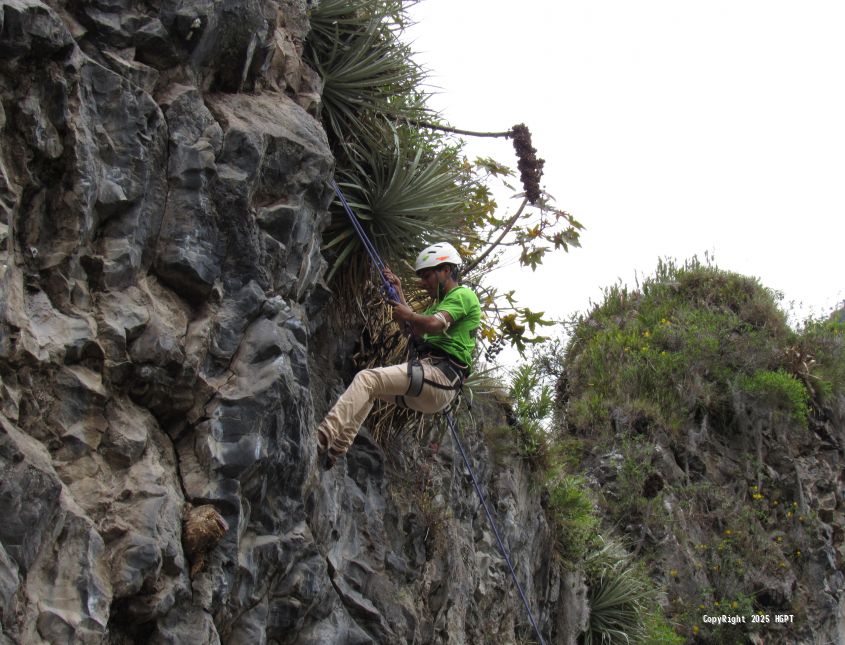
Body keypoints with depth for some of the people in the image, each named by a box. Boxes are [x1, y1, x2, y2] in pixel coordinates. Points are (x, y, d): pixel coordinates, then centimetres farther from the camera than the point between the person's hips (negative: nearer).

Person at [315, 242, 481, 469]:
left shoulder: (463, 295, -2)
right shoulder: (441, 301, 30)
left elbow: (434, 324, -19)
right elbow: (416, 331, 22)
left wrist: (407, 315, -1)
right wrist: (399, 294, 23)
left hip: (441, 374, -10)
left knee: (366, 379, -20)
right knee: (368, 389, 18)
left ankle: (322, 437, -30)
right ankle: (336, 448, 9)